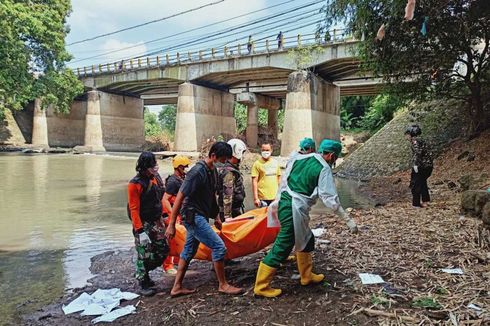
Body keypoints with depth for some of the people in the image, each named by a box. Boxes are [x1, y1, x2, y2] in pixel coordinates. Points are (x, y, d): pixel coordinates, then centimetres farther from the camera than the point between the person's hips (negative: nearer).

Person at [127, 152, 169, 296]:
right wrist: (140, 231, -21)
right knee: (145, 255, 0)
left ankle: (142, 272, 32)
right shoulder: (135, 184, -18)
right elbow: (134, 209, -18)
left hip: (157, 222, 8)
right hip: (143, 225, -7)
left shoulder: (156, 178, 4)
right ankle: (144, 284, 19)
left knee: (163, 251, 11)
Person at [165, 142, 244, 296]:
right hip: (193, 216, -9)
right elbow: (180, 197, -20)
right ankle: (223, 285, 6)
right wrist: (171, 225, -19)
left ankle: (177, 287, 24)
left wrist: (216, 216, 21)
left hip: (200, 216, 9)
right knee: (218, 246, -8)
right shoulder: (197, 172, -20)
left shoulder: (213, 171, 8)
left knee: (189, 250, 14)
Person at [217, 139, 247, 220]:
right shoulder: (229, 172, -20)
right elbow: (227, 196, -23)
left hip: (236, 208, 10)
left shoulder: (233, 168, 12)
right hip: (233, 211, -10)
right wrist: (227, 216, -23)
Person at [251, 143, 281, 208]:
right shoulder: (257, 164, -4)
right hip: (263, 198, -4)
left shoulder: (275, 162, 10)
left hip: (275, 197, 4)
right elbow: (254, 181, -6)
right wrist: (256, 198, -12)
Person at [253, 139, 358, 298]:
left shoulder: (300, 158, 11)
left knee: (306, 240, 23)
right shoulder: (324, 169, -9)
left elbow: (285, 179, 17)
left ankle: (307, 276, 37)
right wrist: (348, 220, -6)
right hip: (294, 210, -9)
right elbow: (331, 199, -11)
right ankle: (261, 286, 7)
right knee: (282, 247, -1)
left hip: (284, 202, 9)